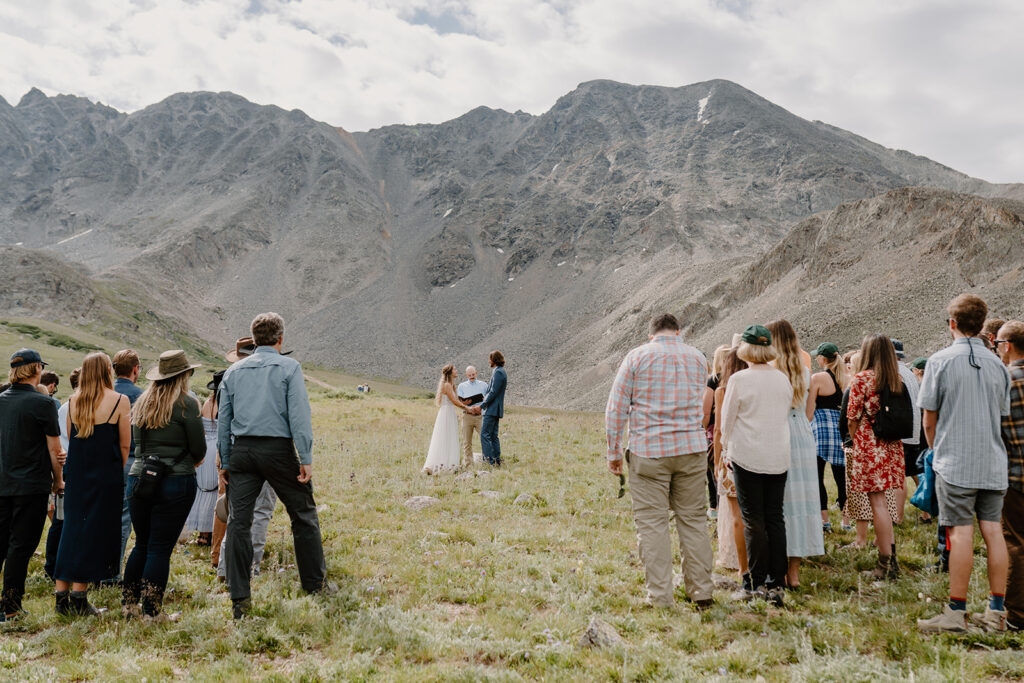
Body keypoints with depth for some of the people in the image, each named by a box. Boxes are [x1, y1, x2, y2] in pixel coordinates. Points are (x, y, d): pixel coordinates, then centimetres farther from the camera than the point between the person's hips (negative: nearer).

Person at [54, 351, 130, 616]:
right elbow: (125, 445, -5)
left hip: (76, 473, 5)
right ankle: (79, 596, 2)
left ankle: (61, 594, 14)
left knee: (71, 528, 11)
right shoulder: (119, 400, -8)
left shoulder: (74, 400, 6)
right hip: (106, 474, -5)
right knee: (95, 531, 1)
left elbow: (70, 437, 12)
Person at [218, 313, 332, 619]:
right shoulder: (289, 367, -1)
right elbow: (299, 415, -9)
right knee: (304, 515, 11)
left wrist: (225, 462, 16)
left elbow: (223, 421, 11)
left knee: (239, 522, 5)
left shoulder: (233, 371, 11)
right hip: (278, 449, -3)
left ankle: (239, 600, 6)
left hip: (242, 450, 4)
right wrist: (306, 459, -9)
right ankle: (315, 582, 20)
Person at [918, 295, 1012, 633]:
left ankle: (956, 613, 1)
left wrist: (936, 449, 14)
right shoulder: (997, 364, 7)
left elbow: (929, 417, -2)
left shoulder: (941, 360, -6)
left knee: (960, 532, -4)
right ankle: (997, 613, 13)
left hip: (955, 462, -4)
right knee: (993, 531, 7)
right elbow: (1001, 415, 15)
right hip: (993, 462, 5)